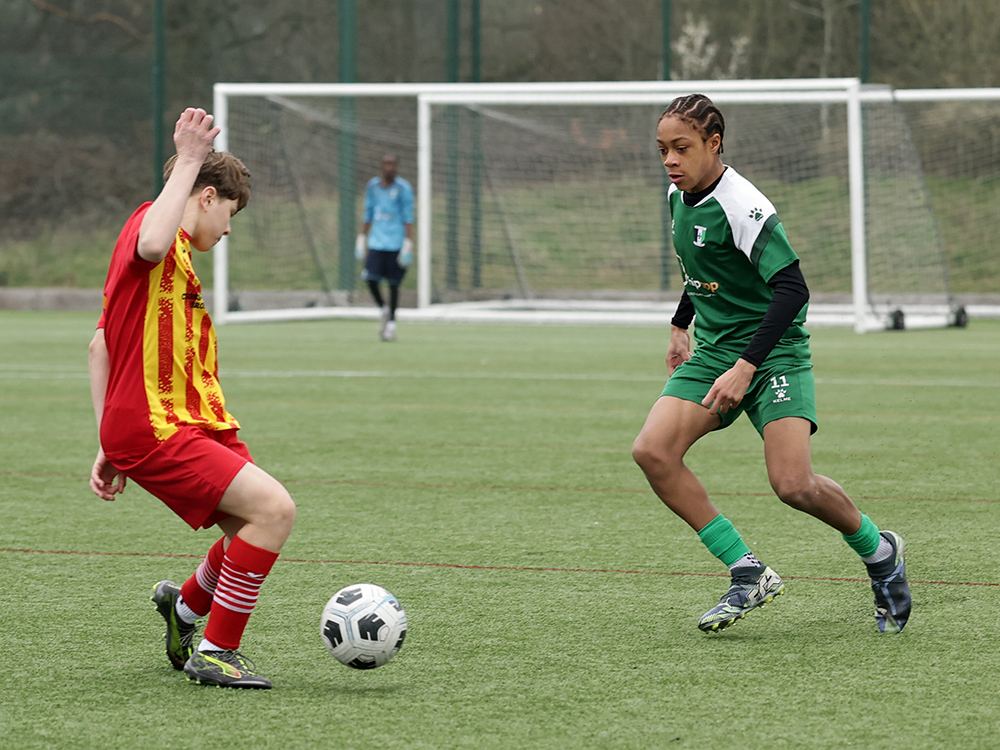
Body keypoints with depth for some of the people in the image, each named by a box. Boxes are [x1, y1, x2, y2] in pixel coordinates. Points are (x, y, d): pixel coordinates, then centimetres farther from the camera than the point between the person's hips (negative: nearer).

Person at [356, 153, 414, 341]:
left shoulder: (403, 188, -4)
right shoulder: (372, 186, 9)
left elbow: (408, 218, -6)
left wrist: (408, 246, -12)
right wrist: (361, 239, 15)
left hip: (396, 244, -3)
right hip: (376, 242, 3)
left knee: (393, 284, 0)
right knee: (371, 280, -8)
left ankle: (391, 322, 13)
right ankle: (384, 309, 18)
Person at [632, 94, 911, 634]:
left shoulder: (742, 208, -21)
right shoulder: (680, 195, 6)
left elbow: (792, 289, -28)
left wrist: (745, 367, -33)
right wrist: (681, 326, 33)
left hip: (772, 353, -8)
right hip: (712, 351, 8)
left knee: (793, 484, -21)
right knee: (652, 451, -15)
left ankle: (879, 552, 11)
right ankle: (748, 574, -8)